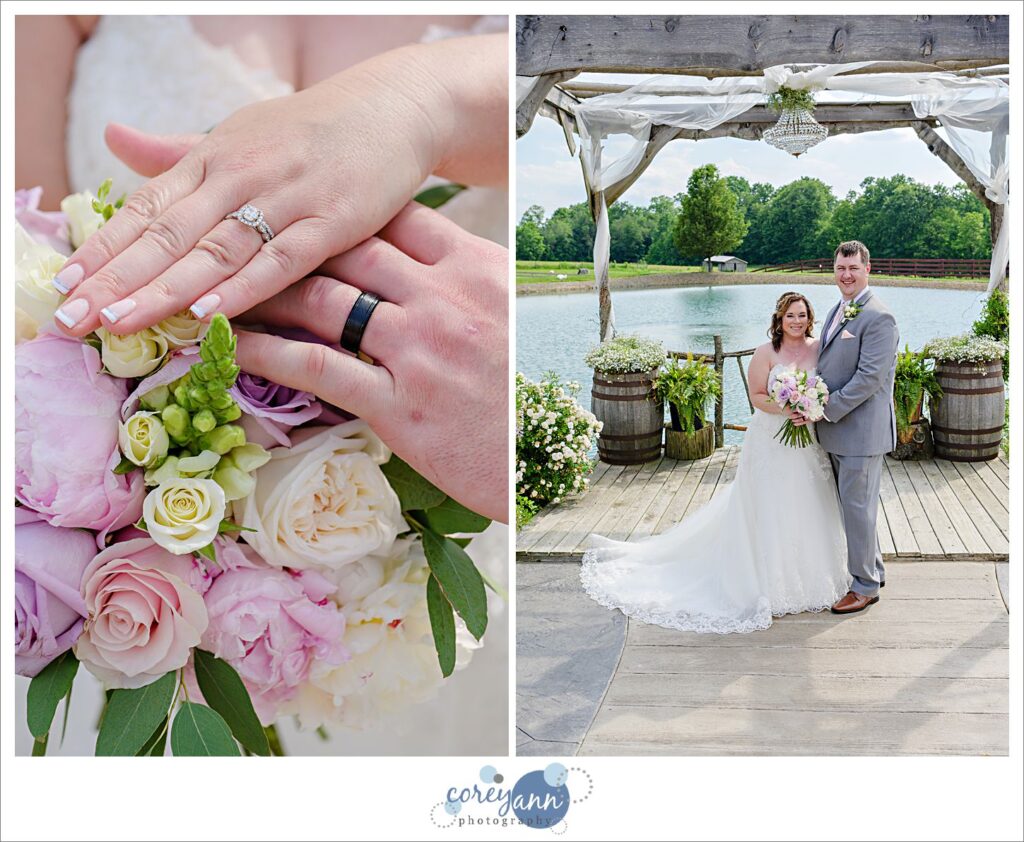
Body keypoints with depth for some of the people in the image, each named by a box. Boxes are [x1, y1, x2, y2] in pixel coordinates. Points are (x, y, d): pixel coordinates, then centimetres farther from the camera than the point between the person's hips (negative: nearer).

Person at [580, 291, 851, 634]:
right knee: (769, 513, 1)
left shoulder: (819, 348, 4)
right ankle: (769, 589, 12)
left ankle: (807, 579, 28)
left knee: (809, 512, 10)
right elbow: (757, 397, -8)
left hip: (809, 445, 4)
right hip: (771, 447, -4)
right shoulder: (766, 353, -7)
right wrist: (786, 409, -24)